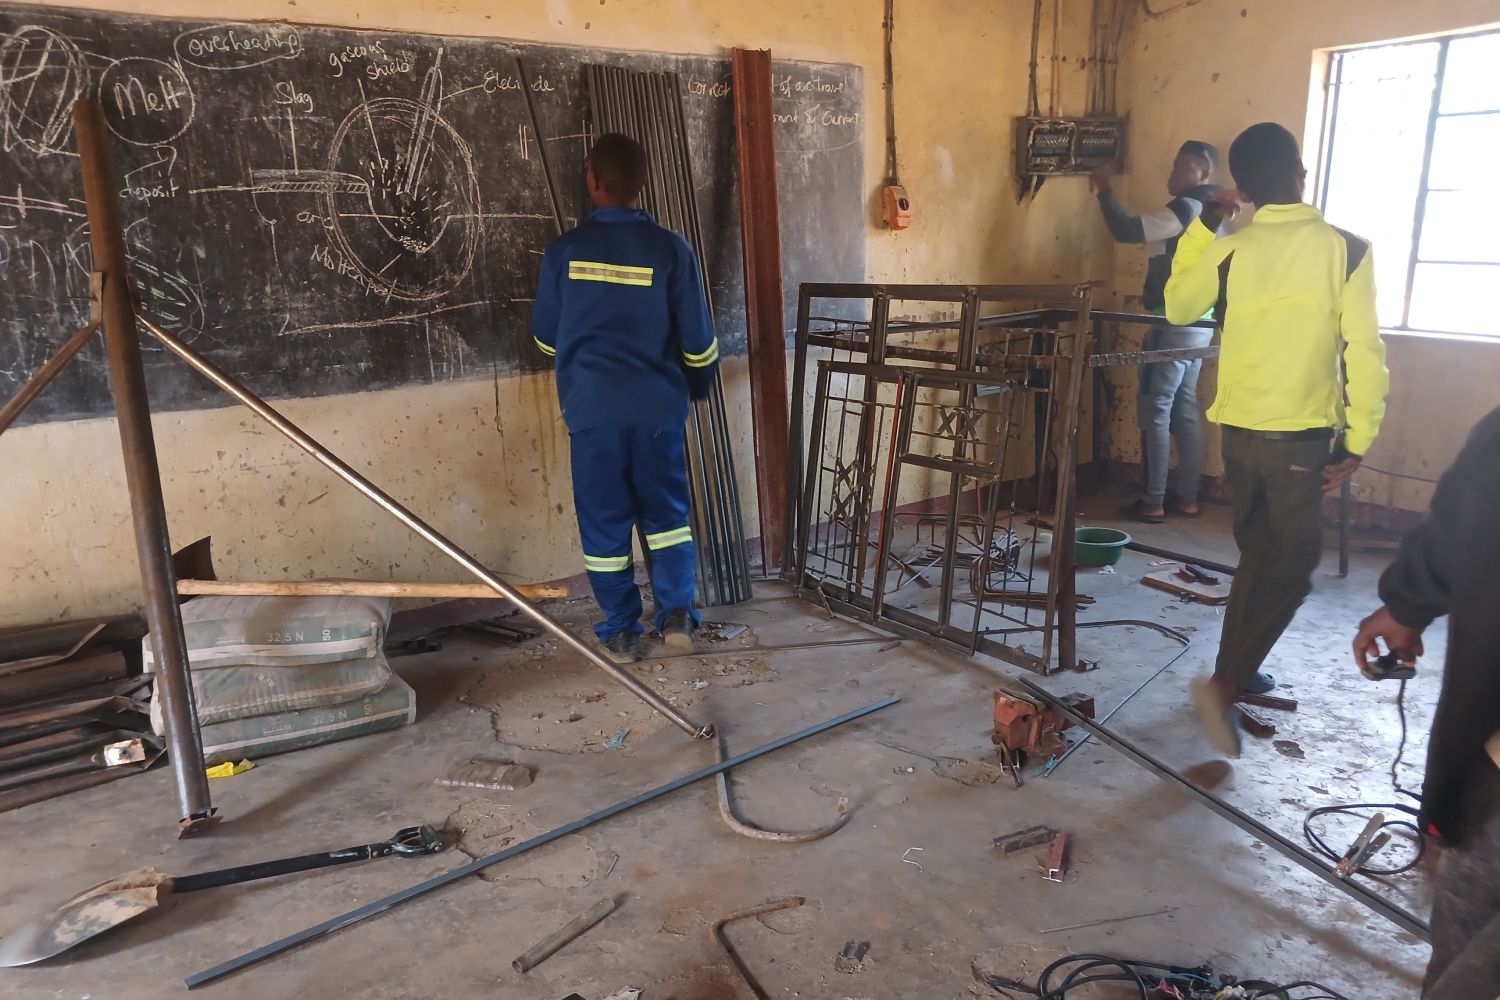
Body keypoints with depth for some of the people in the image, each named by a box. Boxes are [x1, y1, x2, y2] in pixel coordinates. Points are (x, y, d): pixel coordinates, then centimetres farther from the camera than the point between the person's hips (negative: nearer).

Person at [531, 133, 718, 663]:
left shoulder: (564, 250, -1)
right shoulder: (671, 249, -3)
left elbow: (546, 336, 9)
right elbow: (698, 340, 0)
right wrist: (697, 386, 20)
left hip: (592, 409, 0)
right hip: (658, 406, 1)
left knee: (605, 524, 9)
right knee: (666, 512, 16)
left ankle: (621, 633, 15)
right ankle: (677, 613, 11)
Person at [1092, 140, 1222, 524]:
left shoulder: (1186, 208, -14)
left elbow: (1127, 231, -21)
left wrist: (1104, 190, -11)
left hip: (1175, 321, -10)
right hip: (1199, 320, 10)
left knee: (1156, 407, -6)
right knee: (1185, 406, 11)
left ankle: (1153, 501, -3)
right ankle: (1187, 496, 15)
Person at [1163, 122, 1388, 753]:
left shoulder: (1230, 251, -3)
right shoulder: (1347, 250, -9)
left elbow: (1176, 308, 16)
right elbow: (1365, 355, -10)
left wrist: (1203, 227, 16)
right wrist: (1357, 443, -3)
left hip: (1240, 429, 4)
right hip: (1302, 436, -4)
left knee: (1258, 553, 20)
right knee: (1293, 565, 7)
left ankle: (1236, 671, 29)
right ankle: (1225, 682, -6)